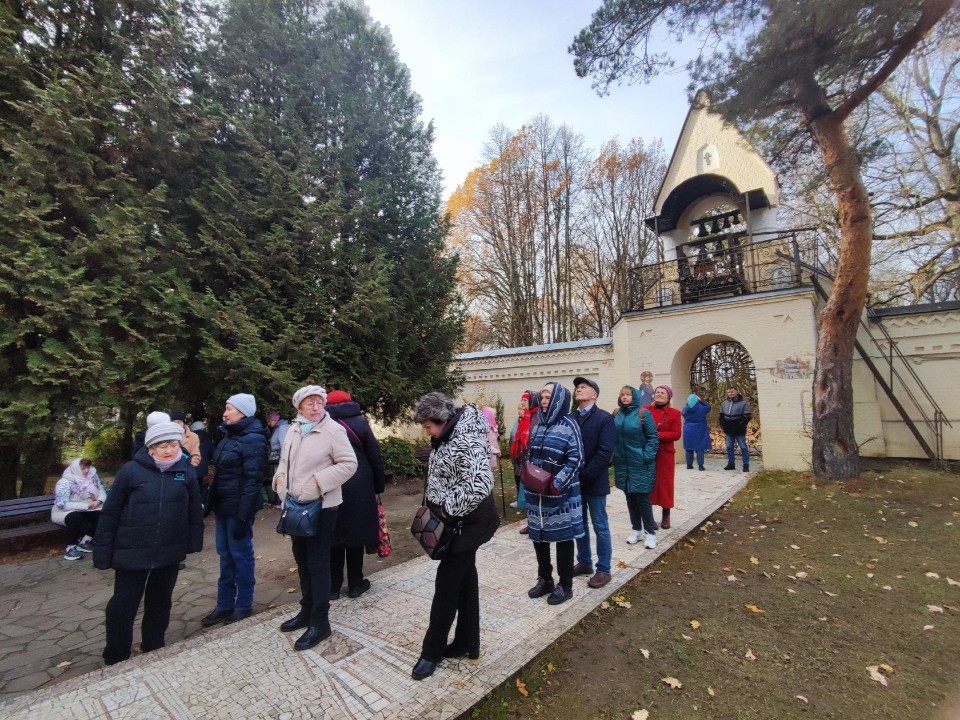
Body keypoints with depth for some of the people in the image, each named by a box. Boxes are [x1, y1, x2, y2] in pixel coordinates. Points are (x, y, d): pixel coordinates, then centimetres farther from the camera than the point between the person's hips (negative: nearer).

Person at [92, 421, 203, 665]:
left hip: (171, 552, 2)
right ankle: (116, 658, 30)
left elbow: (195, 510, 4)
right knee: (123, 604, 9)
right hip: (132, 552, -2)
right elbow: (110, 514, -6)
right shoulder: (131, 471, -11)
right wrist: (102, 552, -5)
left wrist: (194, 541, 3)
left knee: (161, 601, 17)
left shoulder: (186, 471, -3)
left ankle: (154, 649, 37)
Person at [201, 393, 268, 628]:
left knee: (241, 555, 5)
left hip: (238, 507, -8)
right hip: (223, 505, 8)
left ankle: (244, 606, 20)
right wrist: (212, 503, 12)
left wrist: (243, 516, -21)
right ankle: (224, 605, 29)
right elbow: (219, 471, 15)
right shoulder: (229, 435, 9)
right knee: (225, 554, 16)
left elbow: (252, 481, -20)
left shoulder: (252, 439, -17)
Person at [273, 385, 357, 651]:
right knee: (302, 560, 19)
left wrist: (318, 480, -22)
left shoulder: (333, 430, -14)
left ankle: (320, 622, 15)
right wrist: (280, 476, 0)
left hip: (321, 506, -7)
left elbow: (349, 464, -16)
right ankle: (307, 611, 36)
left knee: (318, 563, 1)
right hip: (295, 505, 7)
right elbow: (285, 460, 20)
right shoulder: (293, 430, 7)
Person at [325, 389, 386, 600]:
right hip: (358, 488, -1)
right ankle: (355, 584, 20)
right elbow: (375, 456, -2)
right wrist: (380, 485, 6)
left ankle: (333, 587, 19)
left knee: (333, 536, 11)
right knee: (355, 534, 9)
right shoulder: (359, 422, -2)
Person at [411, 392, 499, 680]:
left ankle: (432, 650, 23)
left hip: (466, 523, -9)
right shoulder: (447, 436, 4)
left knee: (447, 583, 4)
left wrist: (448, 509, -24)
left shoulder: (466, 441, -26)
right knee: (464, 579, 18)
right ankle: (467, 643, 34)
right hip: (455, 522, 9)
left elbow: (480, 485, -37)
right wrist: (435, 503, 6)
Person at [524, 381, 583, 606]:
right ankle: (544, 580, 33)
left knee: (563, 537, 7)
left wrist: (556, 484, -20)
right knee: (538, 536, 14)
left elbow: (575, 460, -15)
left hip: (561, 493, -6)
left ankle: (565, 586, 24)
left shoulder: (568, 425, -10)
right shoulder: (538, 425, 9)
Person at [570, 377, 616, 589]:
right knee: (579, 525, 16)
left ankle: (603, 569, 21)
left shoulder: (604, 418, -9)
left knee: (600, 527, 8)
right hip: (573, 482, 5)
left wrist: (584, 475, -19)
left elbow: (604, 452, -17)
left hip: (594, 482, -5)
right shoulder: (570, 418, 5)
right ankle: (584, 562, 32)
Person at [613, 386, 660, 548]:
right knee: (630, 498, 13)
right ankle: (636, 529, 26)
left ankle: (650, 532, 16)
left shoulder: (643, 413, -8)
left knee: (643, 498, 2)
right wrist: (614, 455, 5)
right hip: (623, 464, 5)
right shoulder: (617, 415, 5)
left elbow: (653, 437, -8)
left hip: (640, 465, -5)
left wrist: (647, 457, -15)